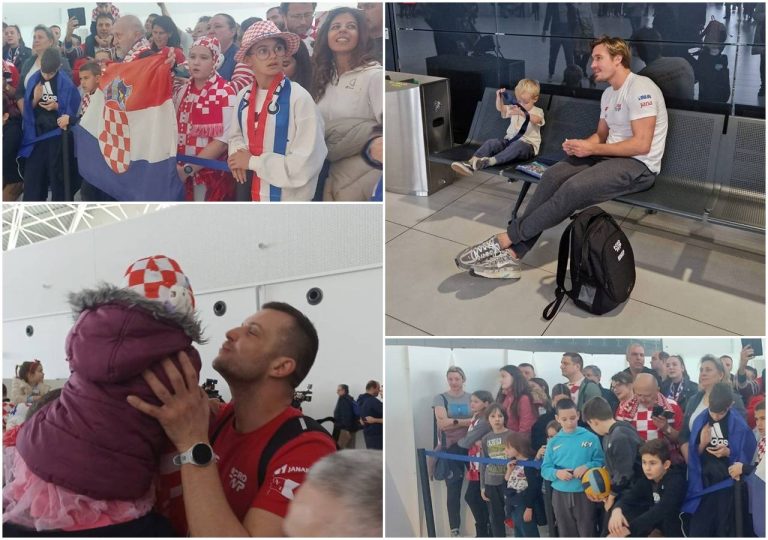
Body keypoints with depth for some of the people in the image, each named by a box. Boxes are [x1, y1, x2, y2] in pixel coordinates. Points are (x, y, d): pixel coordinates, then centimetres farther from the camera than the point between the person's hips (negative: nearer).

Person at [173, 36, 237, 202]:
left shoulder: (225, 93, -10)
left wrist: (189, 169, -15)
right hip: (180, 174, 5)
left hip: (213, 176, -5)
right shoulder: (181, 90, 7)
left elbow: (223, 140, -15)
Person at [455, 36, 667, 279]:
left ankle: (506, 238, -23)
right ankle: (511, 254, -25)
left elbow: (641, 144, -22)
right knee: (553, 175, -17)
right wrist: (579, 145, -2)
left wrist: (591, 149, -17)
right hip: (610, 156, 8)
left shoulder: (640, 88, -14)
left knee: (573, 188, -31)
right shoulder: (608, 93, 15)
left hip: (639, 166, -8)